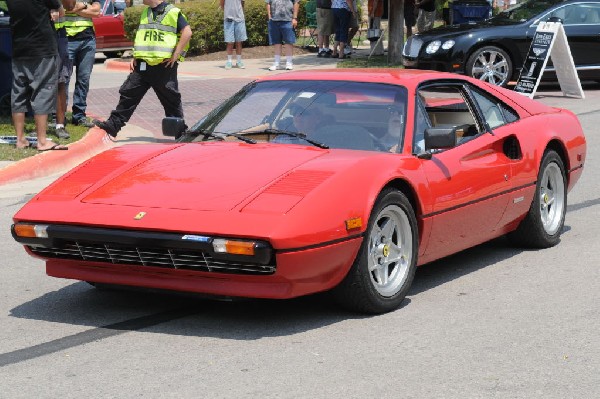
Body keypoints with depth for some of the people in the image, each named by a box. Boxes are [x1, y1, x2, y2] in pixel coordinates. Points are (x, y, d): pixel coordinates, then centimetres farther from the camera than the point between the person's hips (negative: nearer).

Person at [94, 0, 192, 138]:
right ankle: (113, 125, 6)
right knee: (128, 94, 3)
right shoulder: (145, 13, 17)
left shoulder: (173, 12, -6)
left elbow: (187, 33, -12)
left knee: (171, 99, 3)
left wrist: (175, 55, -14)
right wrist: (135, 57, 13)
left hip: (164, 66, -6)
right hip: (142, 65, 6)